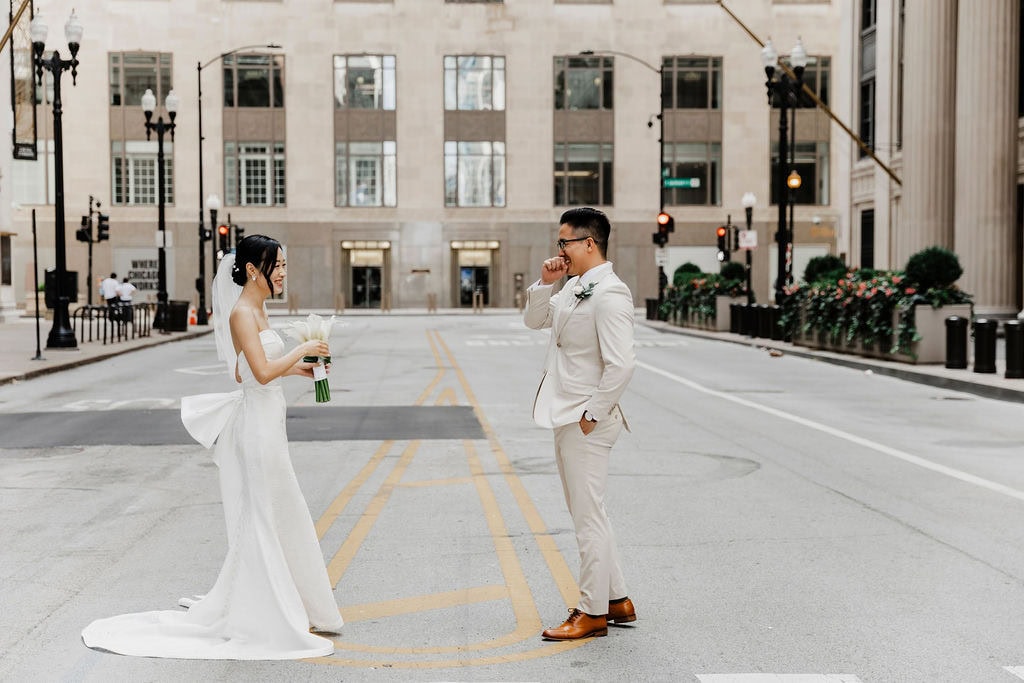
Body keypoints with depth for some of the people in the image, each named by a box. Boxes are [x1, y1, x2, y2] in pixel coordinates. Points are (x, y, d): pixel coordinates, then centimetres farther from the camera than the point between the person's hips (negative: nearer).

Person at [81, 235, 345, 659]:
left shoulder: (256, 310, 14)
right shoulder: (242, 312, -16)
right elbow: (263, 372, -26)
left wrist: (297, 368, 15)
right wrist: (301, 349, -14)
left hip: (265, 422, 10)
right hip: (258, 422, -10)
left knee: (277, 518, 16)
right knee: (263, 520, -2)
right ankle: (271, 614, 7)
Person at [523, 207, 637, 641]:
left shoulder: (609, 295, -19)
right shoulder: (575, 287, 11)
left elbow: (621, 364, -25)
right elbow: (535, 320, 22)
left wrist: (593, 413, -18)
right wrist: (545, 283, 6)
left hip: (587, 422, -10)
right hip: (567, 417, 10)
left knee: (588, 516, -1)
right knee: (586, 513, 18)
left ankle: (593, 612, 11)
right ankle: (616, 599, 29)